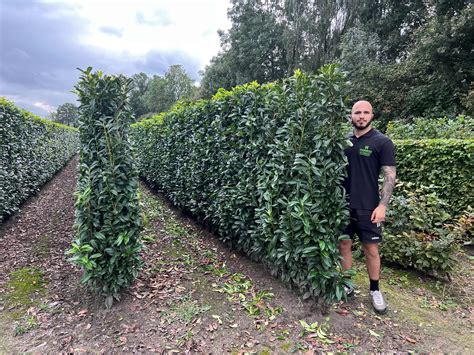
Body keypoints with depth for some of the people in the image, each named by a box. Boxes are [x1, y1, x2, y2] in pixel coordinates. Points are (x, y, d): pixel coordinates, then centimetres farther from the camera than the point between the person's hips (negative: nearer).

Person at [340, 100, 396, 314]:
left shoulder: (382, 142, -6)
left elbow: (390, 175, -7)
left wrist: (382, 205, -14)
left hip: (367, 207, -3)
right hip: (343, 205, 4)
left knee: (371, 249, 7)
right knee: (344, 244, 10)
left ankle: (375, 290, 26)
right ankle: (347, 285, 27)